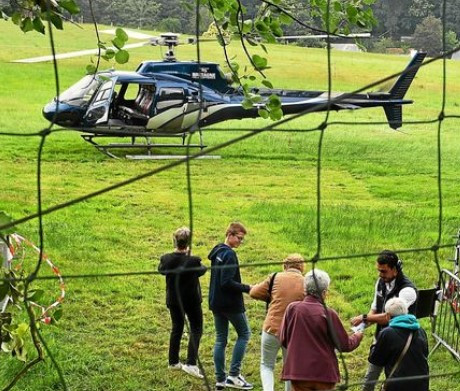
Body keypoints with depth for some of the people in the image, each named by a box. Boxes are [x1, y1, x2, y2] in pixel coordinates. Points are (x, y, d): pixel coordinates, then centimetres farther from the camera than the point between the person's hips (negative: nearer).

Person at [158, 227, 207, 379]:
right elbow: (202, 270, -4)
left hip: (174, 300, 4)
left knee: (176, 328, 19)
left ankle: (173, 362, 27)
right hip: (191, 300, -4)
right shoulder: (193, 261, -24)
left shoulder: (166, 259, -13)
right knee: (196, 329, 7)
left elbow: (161, 269, 9)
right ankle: (191, 363, -4)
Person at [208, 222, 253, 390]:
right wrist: (246, 288, -17)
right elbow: (227, 282, -23)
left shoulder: (217, 252, 11)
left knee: (220, 339, 10)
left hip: (216, 303, 8)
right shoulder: (230, 254, -17)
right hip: (231, 303, -8)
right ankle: (234, 375, 1)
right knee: (244, 333, 5)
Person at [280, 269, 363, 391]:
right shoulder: (328, 314, -12)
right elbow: (345, 345, -5)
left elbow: (283, 340, 4)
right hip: (324, 373, -2)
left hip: (298, 371, 2)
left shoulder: (292, 309, -5)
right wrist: (357, 336, 16)